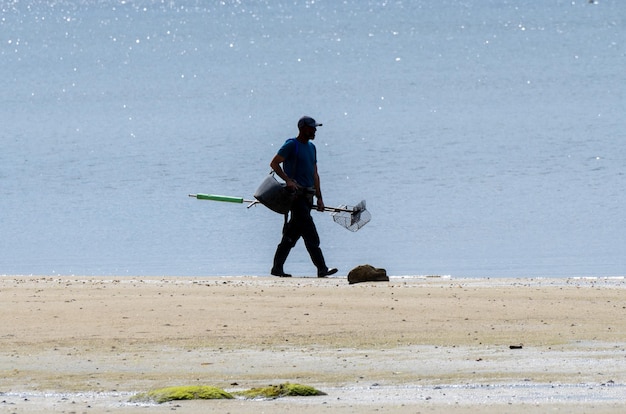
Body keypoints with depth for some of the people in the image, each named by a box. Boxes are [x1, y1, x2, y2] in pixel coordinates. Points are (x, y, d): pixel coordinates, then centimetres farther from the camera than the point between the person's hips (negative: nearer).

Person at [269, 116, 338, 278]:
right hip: (296, 194, -8)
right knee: (310, 234, -12)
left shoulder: (311, 148, 18)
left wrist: (319, 198, 15)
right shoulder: (291, 145, -6)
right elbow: (274, 163, -9)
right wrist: (288, 180, -21)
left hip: (307, 195, 8)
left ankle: (277, 268, 13)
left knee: (293, 233, 9)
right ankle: (322, 268, -15)